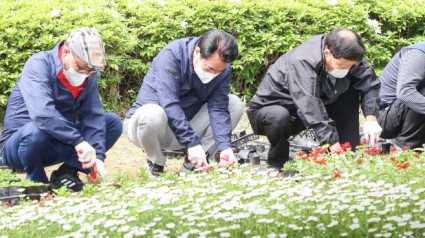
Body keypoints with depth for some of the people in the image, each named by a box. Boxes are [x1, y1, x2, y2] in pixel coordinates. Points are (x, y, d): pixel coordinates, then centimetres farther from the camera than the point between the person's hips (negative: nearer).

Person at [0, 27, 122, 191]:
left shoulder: (88, 76, -3)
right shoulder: (39, 65, -23)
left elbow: (93, 116, -11)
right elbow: (42, 113, -38)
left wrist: (97, 156, -25)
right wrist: (78, 141, -42)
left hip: (57, 144, 6)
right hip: (20, 144, -6)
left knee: (113, 122, -3)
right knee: (37, 129, -40)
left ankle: (67, 172, -9)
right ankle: (38, 183, -13)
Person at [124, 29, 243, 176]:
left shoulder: (222, 67, -7)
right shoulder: (172, 55, -24)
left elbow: (218, 108, -14)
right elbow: (169, 104, -32)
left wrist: (224, 146, -29)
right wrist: (192, 143, -37)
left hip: (187, 127, 5)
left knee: (235, 104, -8)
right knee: (153, 114, -39)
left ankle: (192, 165, -7)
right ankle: (156, 165, -9)